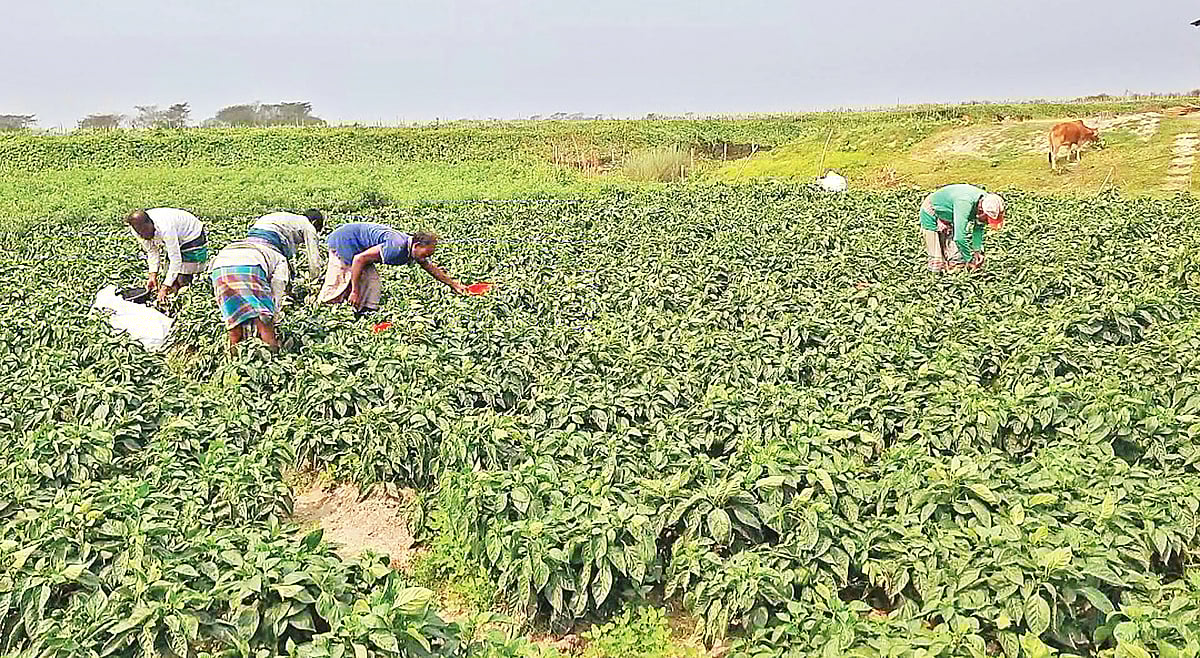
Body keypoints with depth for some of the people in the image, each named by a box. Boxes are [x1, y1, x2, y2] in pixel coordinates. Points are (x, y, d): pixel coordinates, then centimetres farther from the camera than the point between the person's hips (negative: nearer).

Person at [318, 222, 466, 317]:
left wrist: (454, 284, 20)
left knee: (371, 282, -1)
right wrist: (355, 291, -26)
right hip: (342, 240, -9)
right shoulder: (396, 248, -33)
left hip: (355, 245, 9)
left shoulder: (410, 248, -3)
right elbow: (359, 259, -32)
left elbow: (432, 269, 15)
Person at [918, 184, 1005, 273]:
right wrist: (969, 260, -34)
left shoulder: (985, 200, -17)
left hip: (948, 218, 7)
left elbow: (978, 229, 1)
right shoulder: (964, 203, -42)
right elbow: (960, 237, -44)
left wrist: (977, 250, -2)